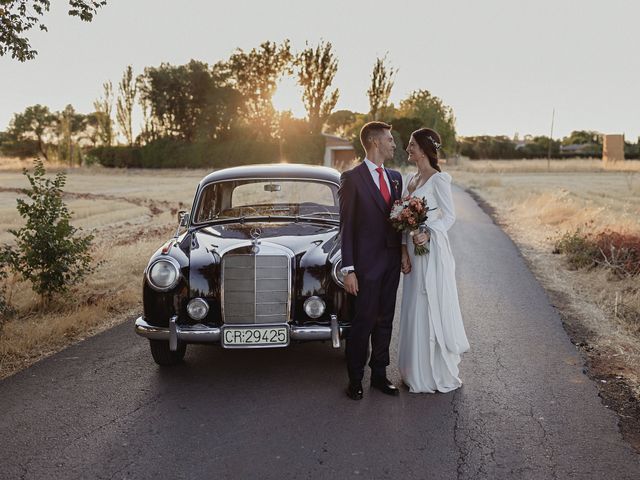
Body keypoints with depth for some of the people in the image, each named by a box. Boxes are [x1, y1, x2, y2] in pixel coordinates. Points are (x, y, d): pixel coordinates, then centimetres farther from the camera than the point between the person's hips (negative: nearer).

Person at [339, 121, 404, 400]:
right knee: (363, 322, -1)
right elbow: (346, 226, -9)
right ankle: (355, 380, 12)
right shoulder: (352, 178, -7)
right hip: (366, 263, -6)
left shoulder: (395, 177, 12)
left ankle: (379, 375, 23)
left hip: (391, 262, 6)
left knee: (385, 320, 12)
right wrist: (348, 269, -13)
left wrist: (403, 255, 2)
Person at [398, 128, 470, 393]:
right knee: (414, 310, 12)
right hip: (413, 251, 8)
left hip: (432, 250, -8)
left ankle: (439, 374, 13)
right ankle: (418, 372, 23)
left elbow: (449, 215, -12)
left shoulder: (438, 179, -10)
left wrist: (427, 234, -26)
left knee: (433, 309, -1)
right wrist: (404, 250, 1)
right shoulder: (410, 179, 13)